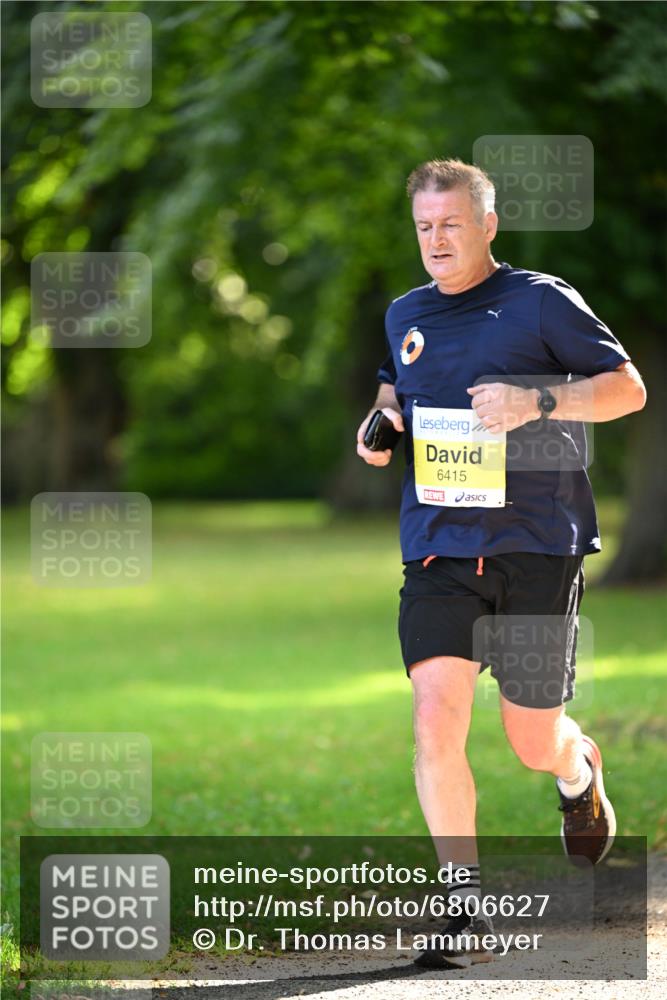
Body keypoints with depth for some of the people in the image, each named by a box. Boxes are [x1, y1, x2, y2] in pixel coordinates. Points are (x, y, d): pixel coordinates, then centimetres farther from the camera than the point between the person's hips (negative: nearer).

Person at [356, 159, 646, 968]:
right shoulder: (404, 316, 13)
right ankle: (466, 905, -9)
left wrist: (539, 401, -17)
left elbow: (628, 387, -2)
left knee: (534, 743, 5)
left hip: (536, 545, -3)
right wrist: (381, 423, 9)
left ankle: (580, 771, 44)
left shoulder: (541, 300, -2)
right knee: (435, 715, -15)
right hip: (437, 547, 3)